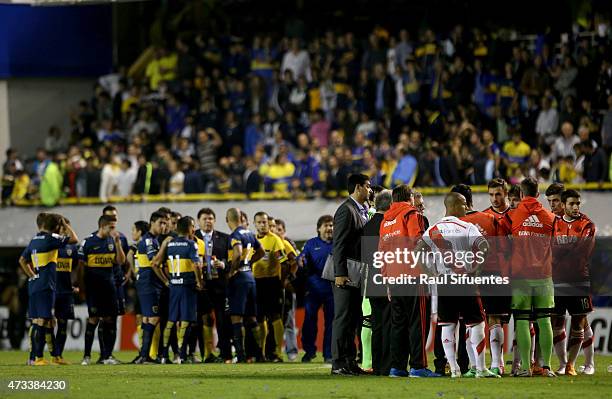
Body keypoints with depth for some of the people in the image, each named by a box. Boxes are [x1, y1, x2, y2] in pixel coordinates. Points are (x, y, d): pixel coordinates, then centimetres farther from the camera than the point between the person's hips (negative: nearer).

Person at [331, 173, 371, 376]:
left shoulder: (361, 211, 18)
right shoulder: (346, 210, -12)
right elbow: (339, 245, -17)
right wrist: (340, 274, -22)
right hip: (346, 272, -10)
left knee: (353, 319, 12)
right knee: (343, 318, -8)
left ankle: (350, 361, 17)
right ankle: (338, 363, -7)